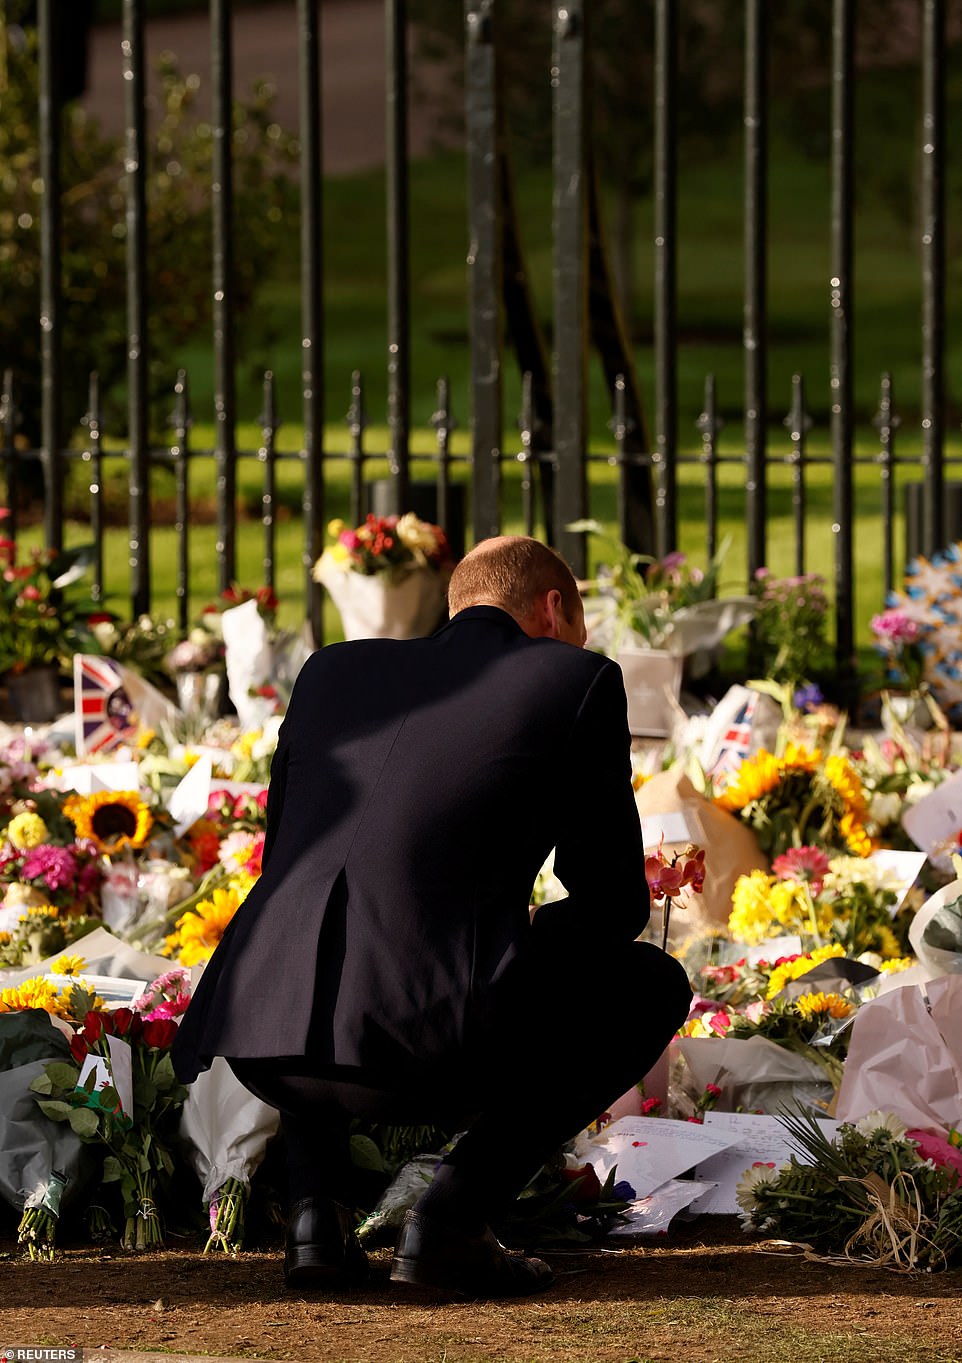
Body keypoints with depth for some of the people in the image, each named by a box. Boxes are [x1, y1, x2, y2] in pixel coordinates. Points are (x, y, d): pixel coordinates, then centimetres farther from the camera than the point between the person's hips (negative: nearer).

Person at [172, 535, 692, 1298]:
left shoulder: (334, 671, 25)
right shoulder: (579, 681, 12)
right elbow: (613, 904, 14)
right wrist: (528, 951, 37)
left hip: (260, 1047, 5)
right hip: (428, 1047, -5)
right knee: (652, 985, 21)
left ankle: (316, 1212, 18)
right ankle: (451, 1218, 5)